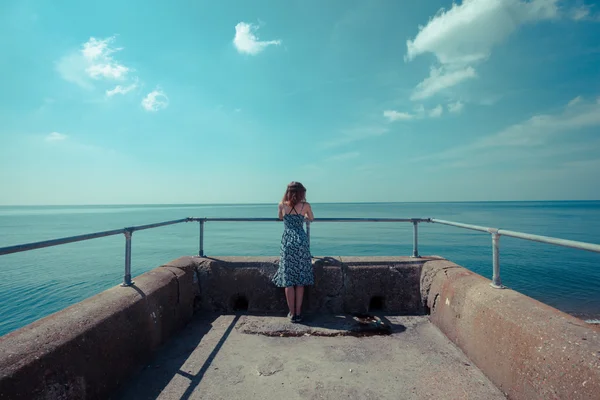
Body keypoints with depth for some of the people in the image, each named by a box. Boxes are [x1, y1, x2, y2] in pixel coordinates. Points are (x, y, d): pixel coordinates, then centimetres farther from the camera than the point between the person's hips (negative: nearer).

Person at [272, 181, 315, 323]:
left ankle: (292, 313, 10)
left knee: (288, 279, 6)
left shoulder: (282, 205, 1)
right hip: (301, 242, 0)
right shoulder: (305, 206, 0)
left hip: (287, 242, 0)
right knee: (300, 279, 8)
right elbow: (311, 218, 20)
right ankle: (298, 313, 12)